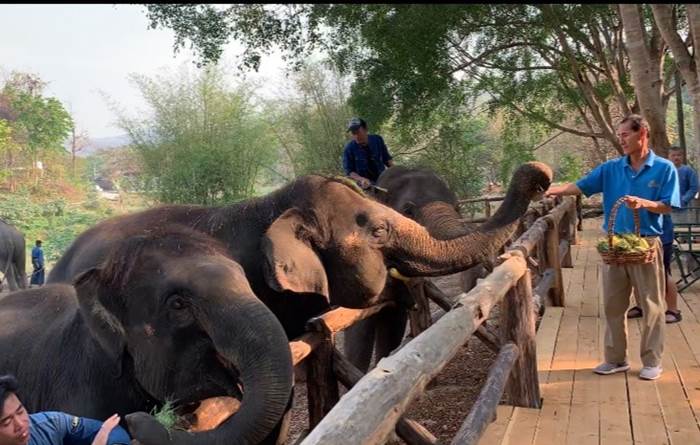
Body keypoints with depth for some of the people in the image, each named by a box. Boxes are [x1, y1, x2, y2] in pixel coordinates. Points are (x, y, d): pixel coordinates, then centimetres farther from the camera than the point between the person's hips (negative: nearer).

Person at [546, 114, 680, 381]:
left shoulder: (664, 168, -3)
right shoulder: (611, 168, 5)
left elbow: (667, 206, -6)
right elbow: (580, 186, -4)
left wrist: (643, 203, -23)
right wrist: (554, 190, -19)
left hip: (646, 243, -3)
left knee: (652, 305, 3)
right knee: (613, 304, 8)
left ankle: (652, 361, 14)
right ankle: (616, 358, 20)